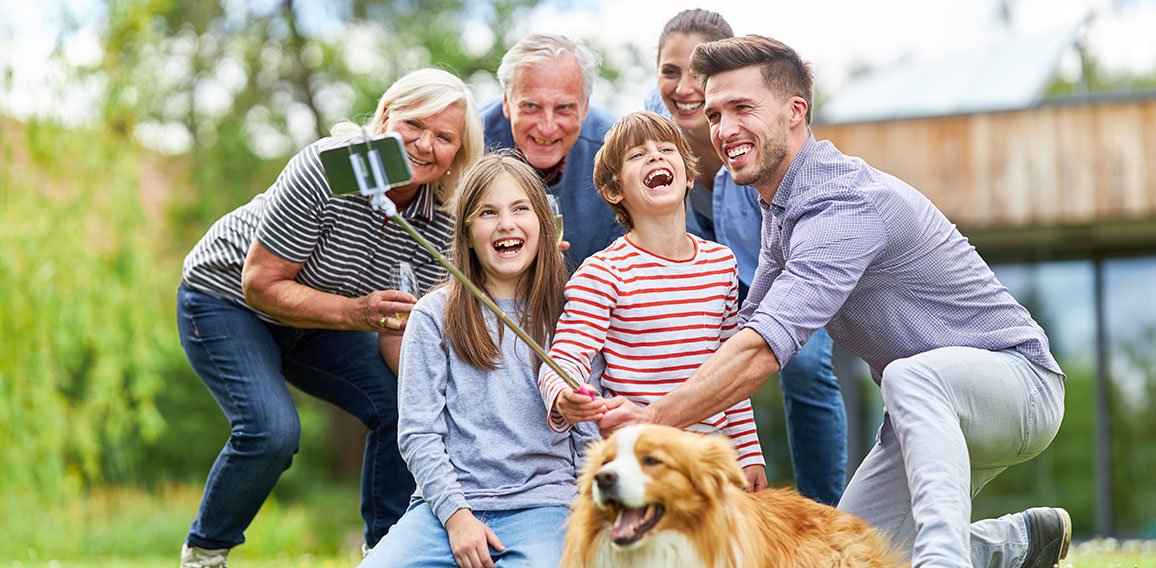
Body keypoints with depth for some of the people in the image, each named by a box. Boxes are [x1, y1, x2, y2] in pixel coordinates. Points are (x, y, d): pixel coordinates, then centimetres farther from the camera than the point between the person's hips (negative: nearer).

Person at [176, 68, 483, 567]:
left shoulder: (441, 221, -15)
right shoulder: (324, 170, -32)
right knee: (272, 428, -26)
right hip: (226, 297, -6)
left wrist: (400, 324, -35)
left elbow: (400, 342, -11)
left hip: (313, 318, 6)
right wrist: (356, 313, -38)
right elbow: (260, 285, -27)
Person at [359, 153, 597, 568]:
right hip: (448, 500, 1)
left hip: (541, 503, 0)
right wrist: (456, 514, -10)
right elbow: (418, 432, 2)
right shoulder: (434, 316, 7)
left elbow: (588, 434, 12)